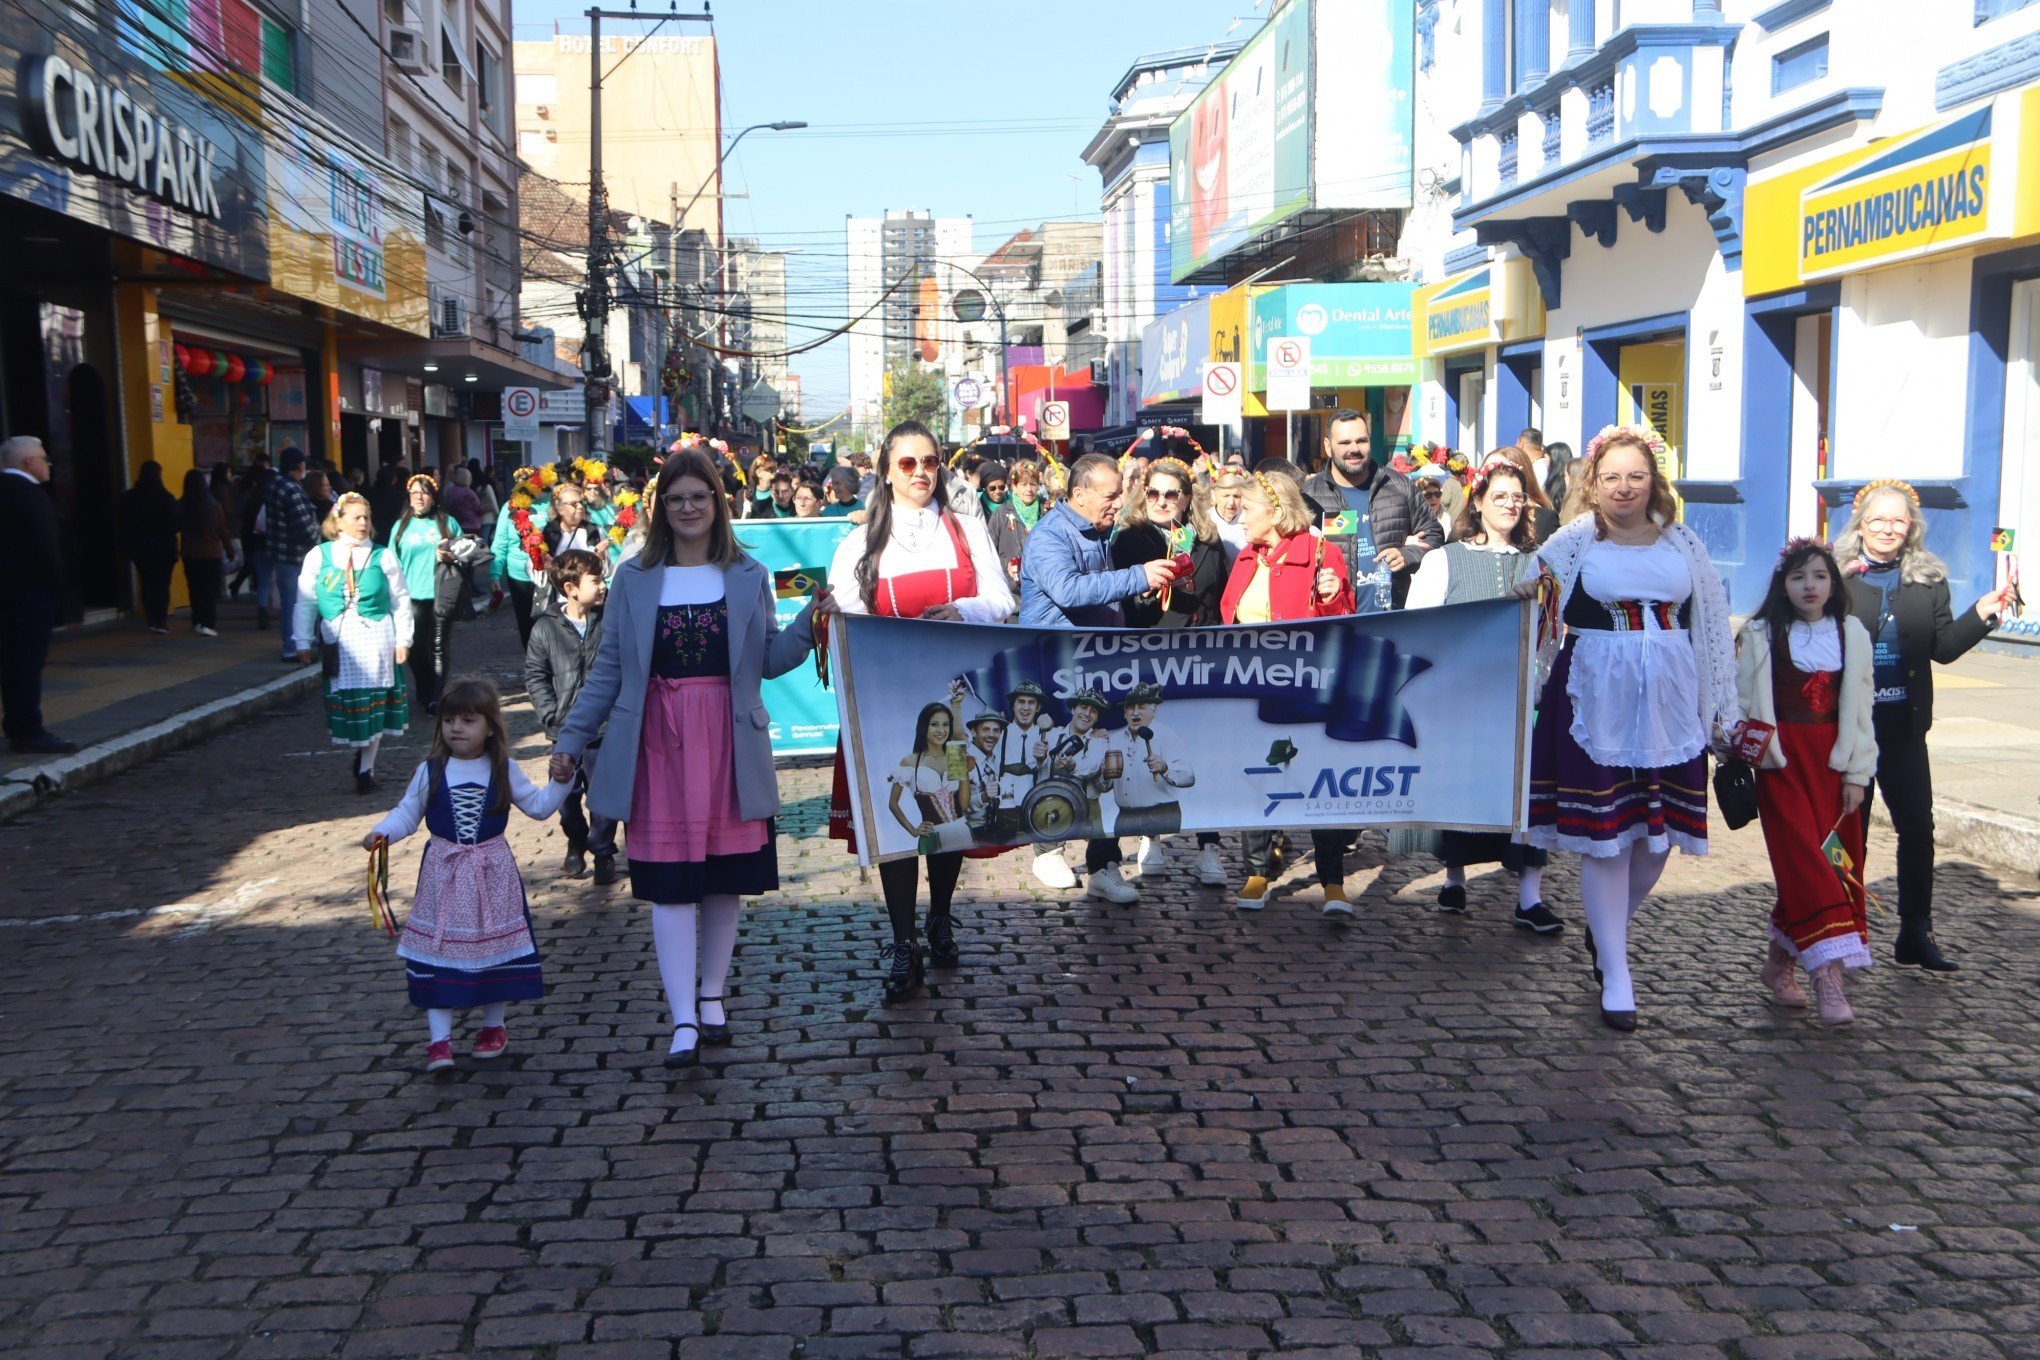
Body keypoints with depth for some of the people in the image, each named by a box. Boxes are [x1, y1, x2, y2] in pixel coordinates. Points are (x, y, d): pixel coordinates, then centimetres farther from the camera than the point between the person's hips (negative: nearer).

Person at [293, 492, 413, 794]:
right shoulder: (319, 556, 4)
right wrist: (303, 641, 4)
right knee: (345, 701, 3)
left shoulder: (383, 556, 2)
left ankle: (366, 768, 10)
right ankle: (360, 754, 24)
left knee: (374, 703, 0)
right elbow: (305, 601, 7)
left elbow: (400, 601, 4)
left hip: (376, 638, -1)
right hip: (338, 641, 1)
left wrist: (402, 640, 0)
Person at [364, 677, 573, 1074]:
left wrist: (560, 782, -8)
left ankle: (493, 1026, 25)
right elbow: (407, 813, 5)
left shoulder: (504, 770, 1)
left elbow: (538, 806, 6)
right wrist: (382, 833, -11)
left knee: (495, 948, 7)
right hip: (443, 876, 0)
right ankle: (439, 1039, 0)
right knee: (439, 952, -4)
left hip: (493, 875, 1)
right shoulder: (430, 772, 1)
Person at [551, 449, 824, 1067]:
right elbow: (608, 668, 8)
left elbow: (770, 662, 5)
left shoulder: (749, 577, 8)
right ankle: (684, 1021, -3)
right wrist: (571, 739, 5)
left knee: (724, 877, 8)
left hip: (727, 741, 1)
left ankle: (711, 997, 25)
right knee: (670, 882, -5)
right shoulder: (633, 579, 6)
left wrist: (812, 620, -11)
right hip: (658, 742, -1)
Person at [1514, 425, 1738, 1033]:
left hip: (1669, 705, 3)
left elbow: (1713, 627, 11)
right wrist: (1526, 592, -20)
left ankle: (1607, 932, 34)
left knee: (1659, 833, 7)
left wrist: (1717, 704, 9)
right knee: (1605, 834, -2)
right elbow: (1528, 594, 4)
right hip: (1598, 703, -3)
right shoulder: (1573, 542, 2)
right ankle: (1615, 976, 7)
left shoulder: (1683, 544, 9)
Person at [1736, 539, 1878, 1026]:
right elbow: (1744, 702, 2)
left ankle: (1779, 962, 20)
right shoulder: (1761, 635, 0)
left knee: (1818, 862, 3)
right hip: (1783, 761, -3)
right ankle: (1828, 978, -15)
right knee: (1805, 860, -11)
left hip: (1833, 761, 3)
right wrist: (1751, 757, -3)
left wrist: (1857, 773, 3)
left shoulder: (1852, 634, 7)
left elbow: (1860, 707, 7)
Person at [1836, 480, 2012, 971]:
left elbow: (1943, 649, 7)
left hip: (1903, 726, 3)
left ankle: (1915, 934, 14)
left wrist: (1980, 616, -6)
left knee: (1917, 826, 3)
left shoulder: (1928, 580, 5)